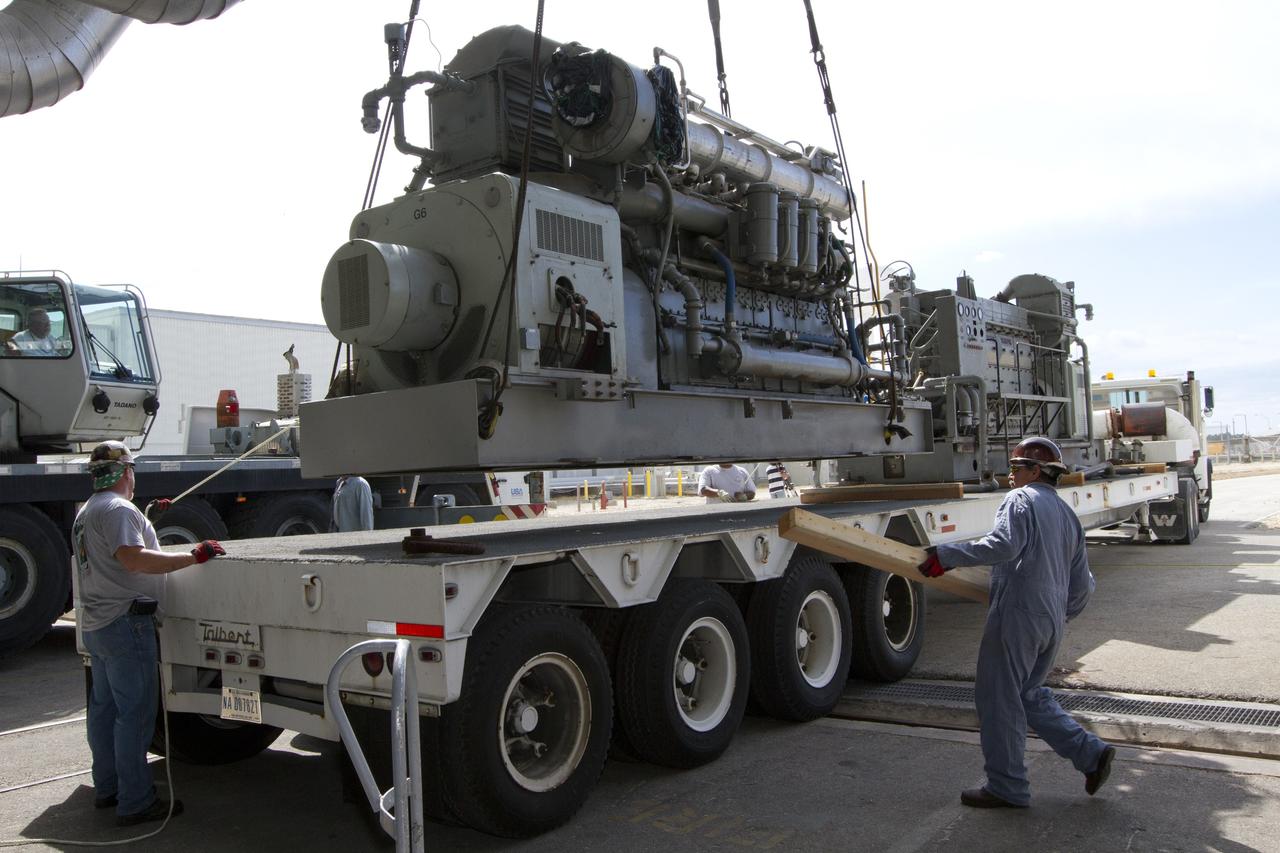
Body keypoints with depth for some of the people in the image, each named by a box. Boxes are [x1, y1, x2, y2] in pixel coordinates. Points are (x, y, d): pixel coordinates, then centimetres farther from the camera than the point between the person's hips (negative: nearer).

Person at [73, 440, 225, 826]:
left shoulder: (86, 511, 17)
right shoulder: (118, 509, -16)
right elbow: (134, 558, -30)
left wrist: (145, 516, 34)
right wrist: (194, 556, -30)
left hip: (94, 624, 11)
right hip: (124, 621, -11)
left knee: (104, 707, 17)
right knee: (135, 712, -6)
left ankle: (106, 788, 28)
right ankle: (135, 802, -3)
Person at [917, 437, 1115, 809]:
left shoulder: (1021, 500, -6)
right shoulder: (1069, 516, 20)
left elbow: (1003, 544, -25)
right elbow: (1082, 586, 22)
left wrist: (946, 555, -23)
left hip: (1017, 614, -9)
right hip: (1052, 623, 9)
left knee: (998, 698, 2)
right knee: (1029, 694, 22)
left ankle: (1006, 787, 9)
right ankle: (1091, 753, 15)